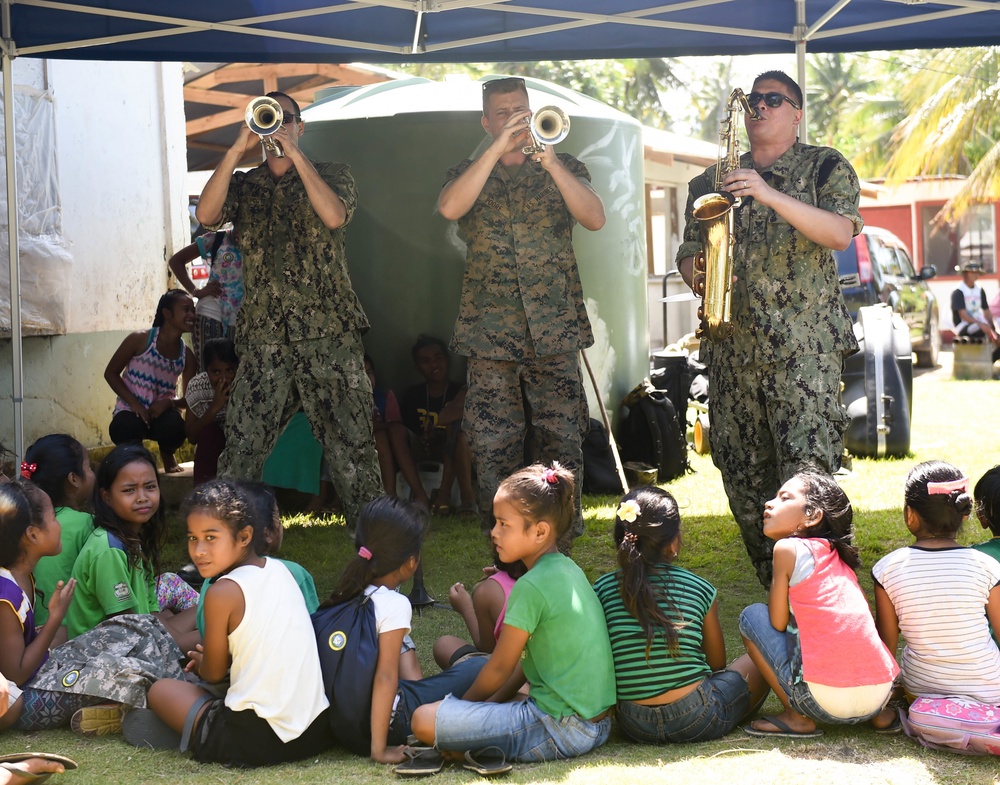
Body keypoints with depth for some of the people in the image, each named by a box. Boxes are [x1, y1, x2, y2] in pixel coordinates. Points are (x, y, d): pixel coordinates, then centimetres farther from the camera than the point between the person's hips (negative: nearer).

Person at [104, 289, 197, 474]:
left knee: (174, 427, -35)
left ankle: (167, 454, 5)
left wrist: (169, 402, -22)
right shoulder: (141, 340, -12)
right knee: (125, 428, -38)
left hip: (162, 412, 2)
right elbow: (110, 373, -7)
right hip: (131, 410, -2)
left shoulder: (186, 355, 0)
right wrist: (134, 402, -20)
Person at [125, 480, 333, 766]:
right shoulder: (281, 571, 6)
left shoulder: (223, 592, -13)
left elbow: (213, 674, 2)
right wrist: (213, 657, 25)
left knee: (161, 690, 15)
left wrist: (201, 663, 23)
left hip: (257, 740, -6)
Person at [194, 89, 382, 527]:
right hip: (263, 339, 2)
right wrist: (237, 151, -10)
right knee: (241, 449, -4)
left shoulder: (330, 175, 11)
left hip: (329, 332, -1)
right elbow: (207, 215, -5)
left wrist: (295, 154, -11)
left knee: (351, 442, -2)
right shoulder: (243, 185, 15)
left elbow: (334, 216, -11)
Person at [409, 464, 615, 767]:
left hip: (559, 730, -10)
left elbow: (499, 668, -7)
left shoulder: (531, 587, -17)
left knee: (424, 720, -18)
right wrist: (495, 700, 16)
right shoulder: (569, 569, 10)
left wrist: (463, 704, 9)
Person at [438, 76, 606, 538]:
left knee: (562, 445, -3)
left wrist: (549, 161, -17)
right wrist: (499, 148, -16)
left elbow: (595, 218, -6)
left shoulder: (564, 169, 11)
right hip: (490, 332, 0)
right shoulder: (468, 173, 12)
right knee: (492, 449, -1)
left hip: (555, 330, 0)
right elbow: (450, 207, -11)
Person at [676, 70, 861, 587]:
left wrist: (769, 194, -19)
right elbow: (688, 252, 22)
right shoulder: (712, 181, 18)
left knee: (805, 477, -14)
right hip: (732, 348, 4)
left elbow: (840, 233, -10)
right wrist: (696, 273, -3)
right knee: (744, 482, 4)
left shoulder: (825, 167, 7)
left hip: (805, 346, -4)